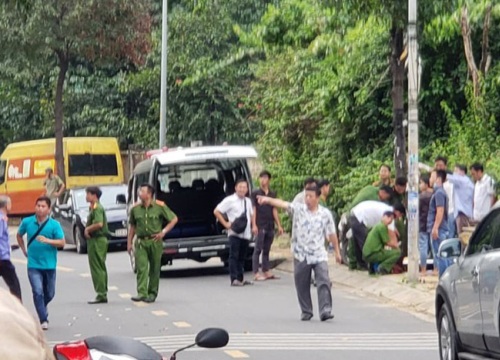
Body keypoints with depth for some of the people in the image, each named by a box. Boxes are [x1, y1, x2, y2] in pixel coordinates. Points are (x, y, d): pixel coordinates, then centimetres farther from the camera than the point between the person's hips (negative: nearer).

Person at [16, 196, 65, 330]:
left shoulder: (54, 225, -7)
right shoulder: (27, 222, -2)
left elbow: (62, 243, -11)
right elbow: (19, 235, 17)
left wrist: (47, 240, -26)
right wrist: (24, 251, 11)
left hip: (49, 265, 1)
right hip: (33, 265, -1)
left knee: (49, 294, 13)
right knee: (38, 292, -14)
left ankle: (41, 308, 42)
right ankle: (43, 320, -9)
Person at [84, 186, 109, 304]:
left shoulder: (97, 208, -15)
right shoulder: (93, 208, 17)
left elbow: (99, 224, -29)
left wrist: (87, 229, -14)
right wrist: (88, 229, 3)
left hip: (97, 240, -11)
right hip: (97, 240, 11)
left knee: (97, 268, -9)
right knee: (101, 268, 13)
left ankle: (101, 295, -9)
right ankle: (103, 294, 19)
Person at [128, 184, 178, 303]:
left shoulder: (159, 207, -3)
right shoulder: (135, 208, 6)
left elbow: (174, 219, 3)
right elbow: (132, 226, 15)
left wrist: (163, 232, -5)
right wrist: (129, 242, 9)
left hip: (155, 241, -1)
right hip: (141, 242, 1)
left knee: (154, 269, 5)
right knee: (141, 268, -11)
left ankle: (152, 294, 15)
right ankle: (142, 293, -17)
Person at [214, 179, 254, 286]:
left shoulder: (248, 201, 14)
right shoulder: (230, 200, -5)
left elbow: (251, 214, 31)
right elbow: (216, 212, -6)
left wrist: (252, 225, 13)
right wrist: (225, 224, -9)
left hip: (246, 233, 6)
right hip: (234, 234, -6)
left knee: (242, 257, 11)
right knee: (234, 256, -10)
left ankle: (240, 278, 18)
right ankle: (234, 279, -13)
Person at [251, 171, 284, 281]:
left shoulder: (272, 194, 14)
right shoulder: (255, 194, 0)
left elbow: (274, 210, 16)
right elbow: (253, 210, -4)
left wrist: (279, 225, 12)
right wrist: (254, 225, -13)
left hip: (270, 226, 5)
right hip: (260, 226, -5)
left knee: (266, 250, 10)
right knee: (258, 249, -6)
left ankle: (266, 272, 14)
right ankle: (256, 273, -6)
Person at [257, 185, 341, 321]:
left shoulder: (325, 213, 1)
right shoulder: (298, 209, -2)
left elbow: (332, 234, 8)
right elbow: (283, 204, -18)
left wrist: (337, 251, 12)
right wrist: (268, 200, -35)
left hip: (319, 255, -1)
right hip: (301, 255, 1)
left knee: (324, 282, -12)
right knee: (302, 285, 7)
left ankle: (325, 310, -13)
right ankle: (306, 312, 19)